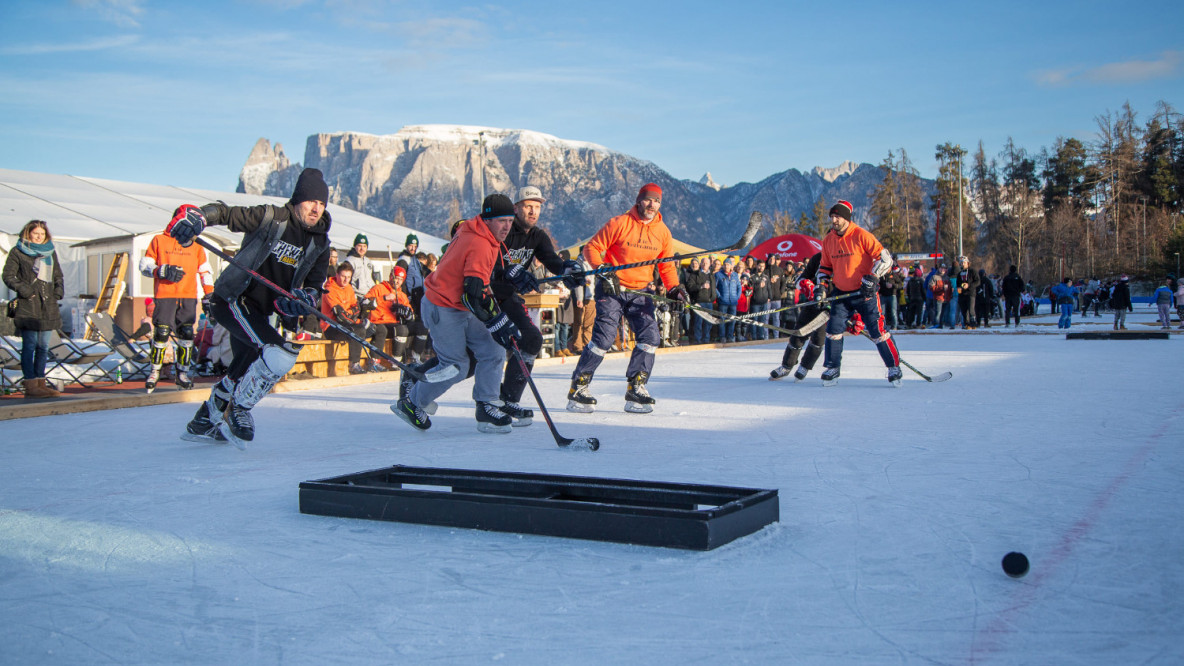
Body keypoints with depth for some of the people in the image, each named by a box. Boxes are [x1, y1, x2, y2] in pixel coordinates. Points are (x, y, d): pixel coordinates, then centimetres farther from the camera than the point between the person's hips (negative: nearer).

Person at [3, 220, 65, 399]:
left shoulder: (51, 252, 17)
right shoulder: (18, 252, 2)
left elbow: (58, 275, 24)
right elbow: (8, 276, -1)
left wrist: (59, 290, 6)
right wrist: (24, 290, -14)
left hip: (47, 306, 5)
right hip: (27, 305, -5)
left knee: (43, 346, 8)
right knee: (29, 345, -8)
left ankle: (40, 382, 13)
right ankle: (30, 385, -8)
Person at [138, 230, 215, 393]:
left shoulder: (196, 246, 16)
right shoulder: (159, 240, 8)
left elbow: (205, 271, 19)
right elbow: (144, 266, 6)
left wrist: (208, 295, 9)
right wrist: (163, 271, -12)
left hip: (188, 296, 2)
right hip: (164, 295, -2)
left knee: (187, 333, -7)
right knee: (162, 333, -7)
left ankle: (182, 373, 6)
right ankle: (155, 371, 12)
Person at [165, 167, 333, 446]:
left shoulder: (320, 244, 1)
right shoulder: (270, 218, -16)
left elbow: (314, 285, 0)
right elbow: (225, 213, -18)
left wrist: (307, 298, -23)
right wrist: (195, 215, -38)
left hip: (261, 313, 8)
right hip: (232, 300, -8)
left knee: (244, 371, 23)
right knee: (281, 354, -26)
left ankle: (203, 423, 46)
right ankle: (238, 410, -6)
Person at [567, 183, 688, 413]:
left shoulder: (662, 232, 5)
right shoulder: (619, 224, -10)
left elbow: (667, 265, 13)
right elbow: (592, 248, -8)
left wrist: (674, 289, -3)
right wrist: (603, 272, -22)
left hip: (640, 292, 5)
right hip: (611, 289, -5)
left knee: (650, 336, -8)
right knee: (604, 337, -14)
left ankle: (635, 390, 3)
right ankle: (578, 388, -3)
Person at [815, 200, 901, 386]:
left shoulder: (861, 235, -13)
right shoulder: (828, 240, 5)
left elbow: (885, 257, -13)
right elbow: (825, 266, 17)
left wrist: (872, 278, -22)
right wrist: (822, 285, 3)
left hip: (865, 292, -5)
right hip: (841, 293, 5)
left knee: (876, 331, -5)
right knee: (834, 329, -2)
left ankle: (894, 367, 8)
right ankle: (832, 369, 12)